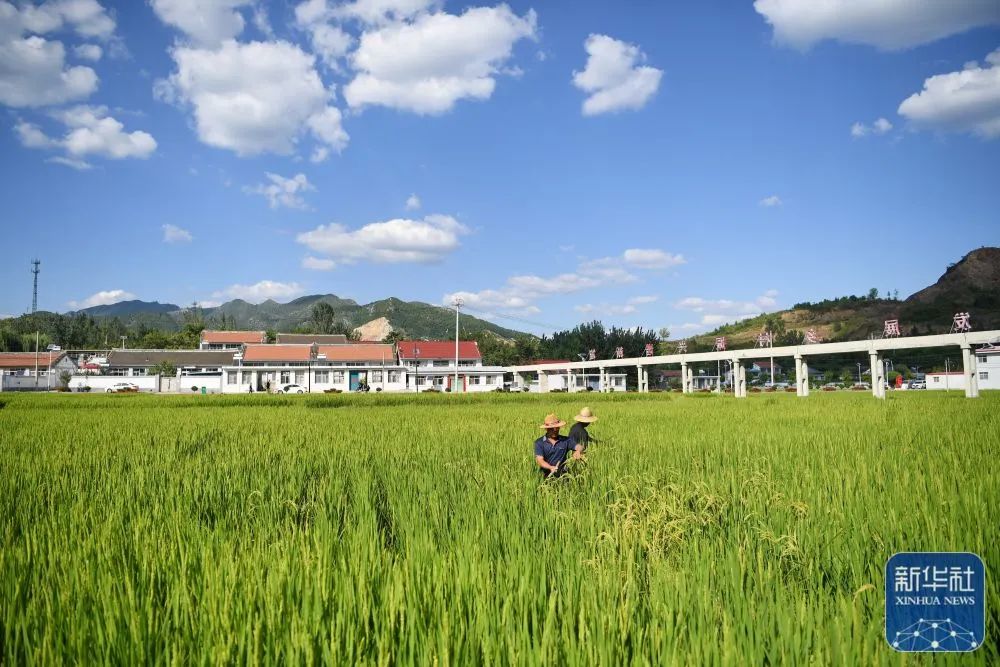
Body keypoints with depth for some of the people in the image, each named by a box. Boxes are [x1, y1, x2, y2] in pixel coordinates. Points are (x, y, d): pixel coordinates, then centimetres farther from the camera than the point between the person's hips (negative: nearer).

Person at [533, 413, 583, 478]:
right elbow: (539, 460, -6)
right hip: (546, 476, -1)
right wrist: (550, 467, -25)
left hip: (562, 475, 1)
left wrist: (578, 451, -25)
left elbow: (579, 447, 0)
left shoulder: (566, 440, 8)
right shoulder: (539, 443, 3)